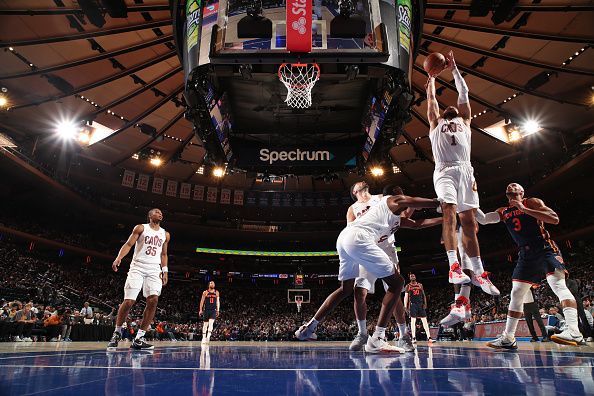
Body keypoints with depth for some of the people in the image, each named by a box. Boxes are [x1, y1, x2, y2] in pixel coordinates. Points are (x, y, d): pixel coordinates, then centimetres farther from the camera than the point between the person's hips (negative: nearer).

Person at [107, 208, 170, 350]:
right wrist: (119, 257, -20)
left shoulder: (165, 234, 16)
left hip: (154, 270, 3)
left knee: (153, 300, -13)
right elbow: (128, 244, -3)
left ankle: (138, 339, -6)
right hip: (137, 268, -3)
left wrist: (164, 271, 10)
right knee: (128, 301, -9)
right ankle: (117, 333, 15)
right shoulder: (141, 228, 4)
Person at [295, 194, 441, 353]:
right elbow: (433, 203, 11)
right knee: (396, 282, -1)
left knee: (346, 289, 26)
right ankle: (377, 340, -9)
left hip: (343, 238, 10)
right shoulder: (396, 201, 13)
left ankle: (308, 328, 31)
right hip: (358, 238, -10)